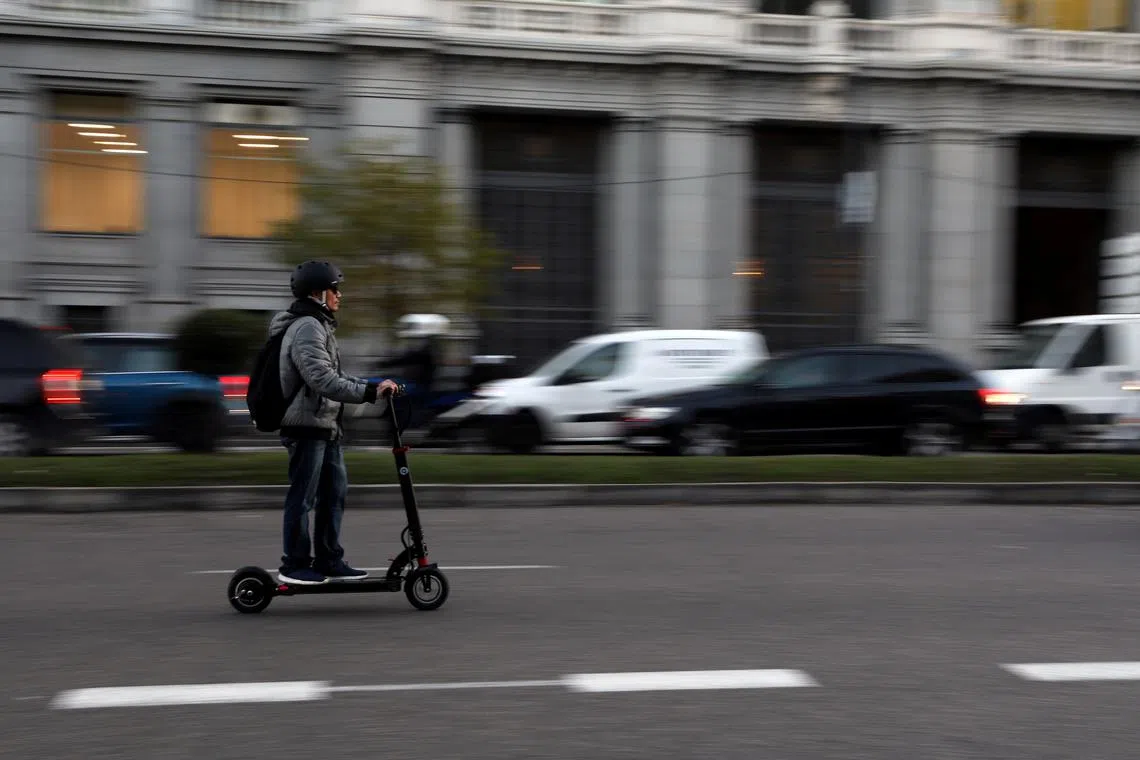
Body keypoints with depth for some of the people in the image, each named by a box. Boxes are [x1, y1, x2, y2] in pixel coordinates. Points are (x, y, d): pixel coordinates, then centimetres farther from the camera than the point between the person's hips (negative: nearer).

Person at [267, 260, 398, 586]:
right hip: (307, 425, -10)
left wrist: (372, 386, 13)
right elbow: (322, 380, -26)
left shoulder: (319, 326, 18)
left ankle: (329, 561, 19)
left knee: (334, 491, 12)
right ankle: (294, 565, 5)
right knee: (302, 497, -3)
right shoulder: (307, 328, -16)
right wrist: (369, 392, -27)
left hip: (326, 425, 10)